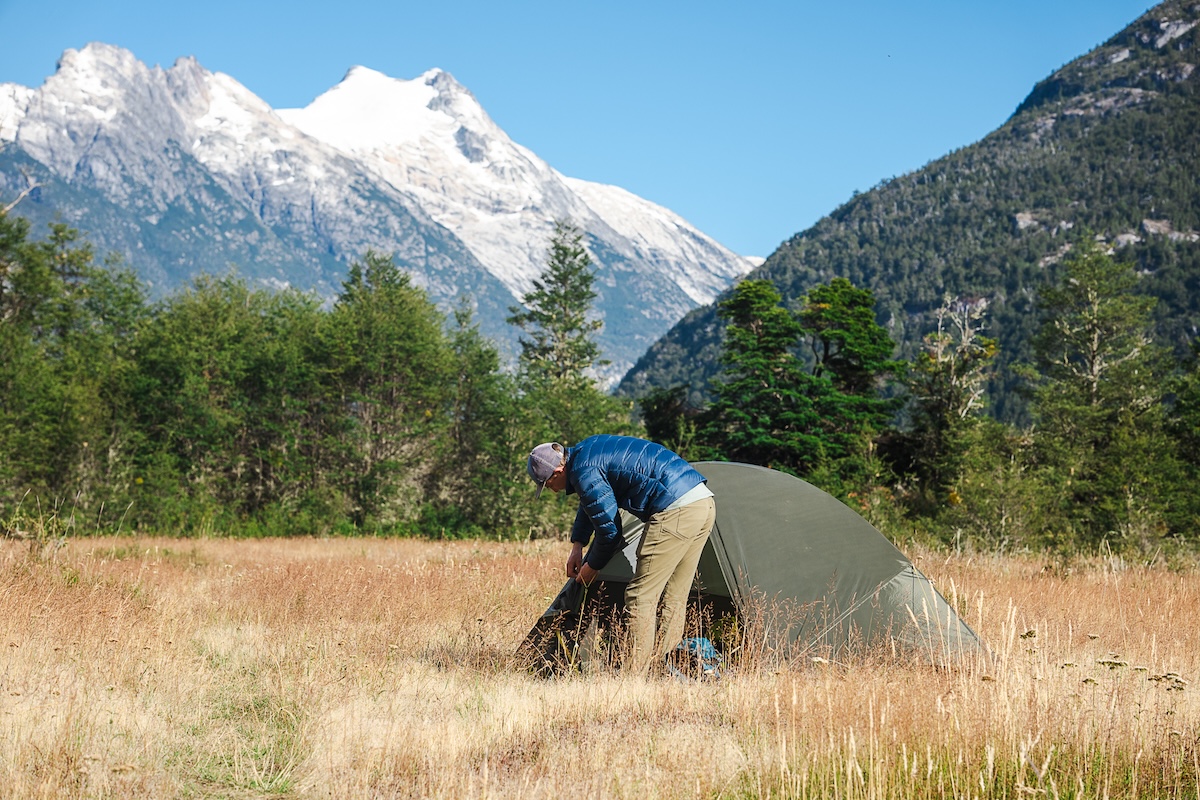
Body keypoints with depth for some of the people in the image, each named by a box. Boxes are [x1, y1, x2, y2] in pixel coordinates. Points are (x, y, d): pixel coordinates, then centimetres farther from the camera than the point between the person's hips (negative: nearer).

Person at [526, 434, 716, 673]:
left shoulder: (584, 473, -10)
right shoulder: (589, 448, 21)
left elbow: (609, 530, -4)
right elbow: (590, 504, 37)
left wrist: (592, 567, 12)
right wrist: (577, 546, 34)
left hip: (676, 510, -10)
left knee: (641, 597, -4)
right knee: (674, 599, 14)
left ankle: (632, 675, -4)